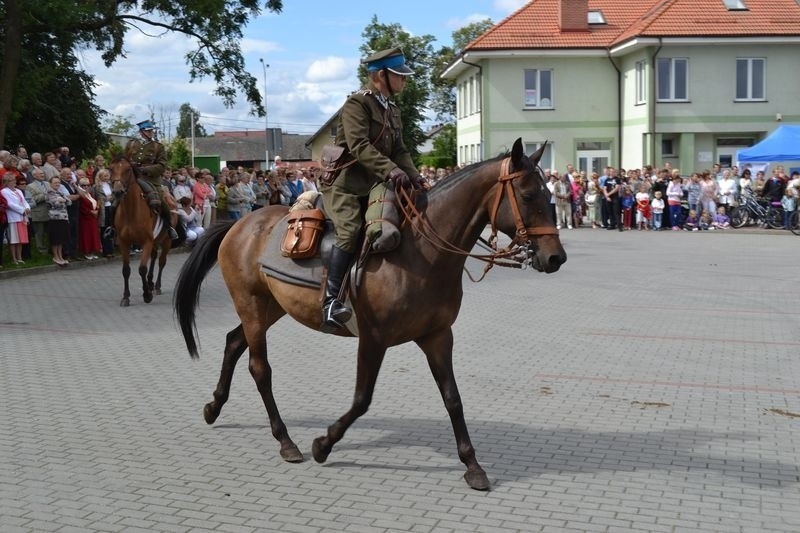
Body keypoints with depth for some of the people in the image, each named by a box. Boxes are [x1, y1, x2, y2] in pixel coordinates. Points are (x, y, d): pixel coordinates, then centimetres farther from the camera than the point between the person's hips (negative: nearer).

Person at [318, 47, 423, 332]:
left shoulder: (392, 110, 17)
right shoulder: (357, 103, -9)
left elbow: (399, 150, 12)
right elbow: (359, 146, -22)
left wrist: (414, 178, -6)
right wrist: (390, 170, -32)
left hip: (375, 186, 9)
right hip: (344, 183, -9)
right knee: (351, 231, -27)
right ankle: (331, 301, -28)